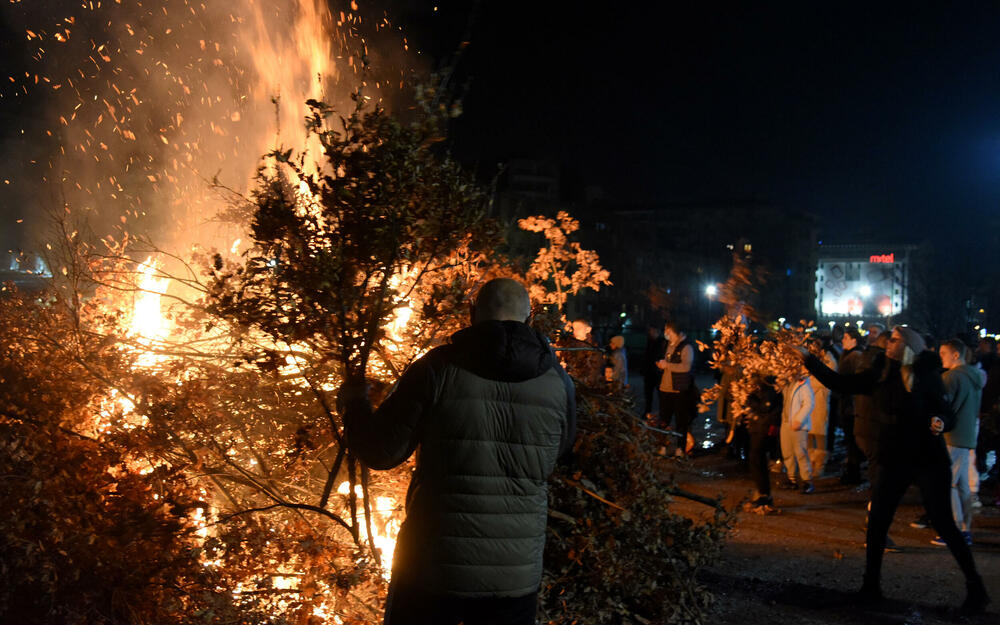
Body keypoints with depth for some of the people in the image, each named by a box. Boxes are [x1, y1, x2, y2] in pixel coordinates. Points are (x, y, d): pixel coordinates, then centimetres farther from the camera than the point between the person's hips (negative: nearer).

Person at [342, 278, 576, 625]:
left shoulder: (438, 368, -10)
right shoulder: (558, 382, -1)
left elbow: (382, 451, -6)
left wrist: (354, 402, 13)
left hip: (432, 569, -2)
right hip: (516, 574, 2)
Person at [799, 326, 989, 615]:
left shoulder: (928, 376, -8)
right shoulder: (880, 375, 2)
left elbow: (948, 414, -5)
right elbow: (840, 383, 3)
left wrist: (940, 423, -27)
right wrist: (808, 358, -1)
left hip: (929, 461, -4)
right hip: (892, 461, 4)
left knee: (943, 523, -3)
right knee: (876, 523, 4)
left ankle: (975, 587, 11)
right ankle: (871, 586, 17)